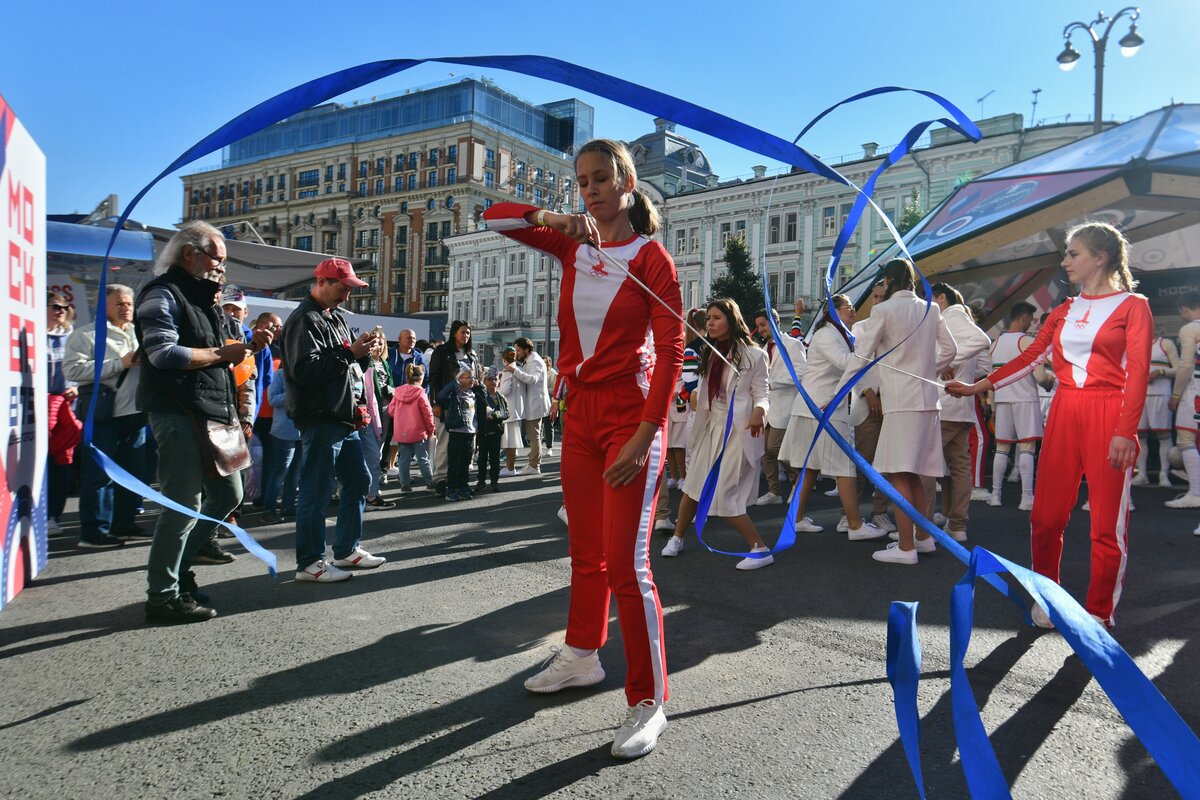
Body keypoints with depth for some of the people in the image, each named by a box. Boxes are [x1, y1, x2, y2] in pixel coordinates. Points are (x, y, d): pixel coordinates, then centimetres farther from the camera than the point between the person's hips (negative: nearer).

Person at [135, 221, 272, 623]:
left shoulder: (200, 296, 22)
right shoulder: (163, 294, -8)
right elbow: (164, 354, -21)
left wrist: (248, 346, 8)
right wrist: (222, 353, -13)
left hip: (211, 414, 10)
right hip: (178, 415, -10)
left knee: (227, 495, 15)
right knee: (184, 506, -6)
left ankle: (179, 568, 27)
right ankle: (163, 595, 6)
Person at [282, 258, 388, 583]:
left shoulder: (335, 317, 18)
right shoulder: (304, 319, -11)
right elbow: (304, 370, -23)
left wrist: (364, 353, 3)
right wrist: (349, 354, -20)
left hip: (344, 419, 10)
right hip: (320, 419, -10)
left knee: (358, 480, 15)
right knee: (316, 490, -3)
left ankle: (346, 550, 27)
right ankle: (309, 562, 7)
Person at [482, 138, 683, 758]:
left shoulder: (650, 256, -7)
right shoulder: (573, 245, 8)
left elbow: (670, 349, -13)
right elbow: (495, 218, 9)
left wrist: (644, 436, -19)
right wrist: (549, 217, -11)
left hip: (629, 416, -6)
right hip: (579, 412, 6)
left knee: (625, 563, -9)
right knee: (585, 551, 18)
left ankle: (649, 702, 4)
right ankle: (582, 655, 37)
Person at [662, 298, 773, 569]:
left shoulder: (753, 355, -7)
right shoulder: (709, 353, 12)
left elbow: (761, 394, -9)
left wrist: (759, 411, -30)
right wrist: (695, 395, 1)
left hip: (738, 430, -7)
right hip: (710, 427, 7)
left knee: (724, 497, -11)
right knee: (693, 486, 15)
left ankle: (761, 550, 1)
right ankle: (677, 538, 32)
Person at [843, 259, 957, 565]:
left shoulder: (883, 310, -8)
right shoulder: (930, 309, 10)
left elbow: (861, 356, -8)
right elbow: (950, 350, 16)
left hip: (901, 400, -7)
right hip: (927, 397, 7)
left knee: (898, 474, -5)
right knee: (913, 473, 16)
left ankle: (906, 548, -5)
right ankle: (923, 537, 25)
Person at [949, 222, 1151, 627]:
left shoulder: (1132, 306, 0)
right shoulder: (1064, 311, 15)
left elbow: (1138, 374, -6)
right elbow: (1030, 357, 12)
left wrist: (1125, 432, -14)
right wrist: (976, 387, 6)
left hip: (1108, 416, -5)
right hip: (1064, 413, 5)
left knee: (1108, 523, -2)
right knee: (1046, 514, 4)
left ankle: (1099, 614, 11)